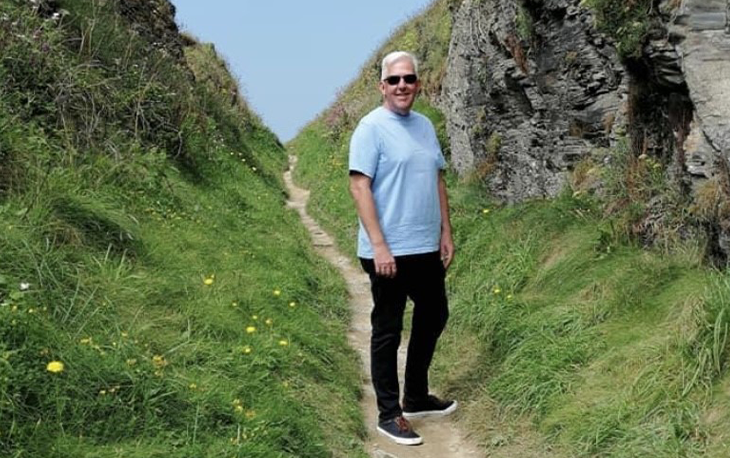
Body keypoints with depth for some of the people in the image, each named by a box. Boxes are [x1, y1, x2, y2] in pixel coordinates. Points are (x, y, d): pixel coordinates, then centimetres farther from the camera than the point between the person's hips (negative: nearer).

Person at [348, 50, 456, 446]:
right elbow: (360, 188, -16)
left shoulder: (425, 125, 11)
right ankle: (389, 414, 14)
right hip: (389, 252, -8)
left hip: (427, 249, 8)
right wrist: (379, 245, -21)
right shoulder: (371, 127, -11)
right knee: (388, 331, 2)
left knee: (433, 318, 19)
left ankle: (416, 396, 36)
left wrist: (446, 234, 13)